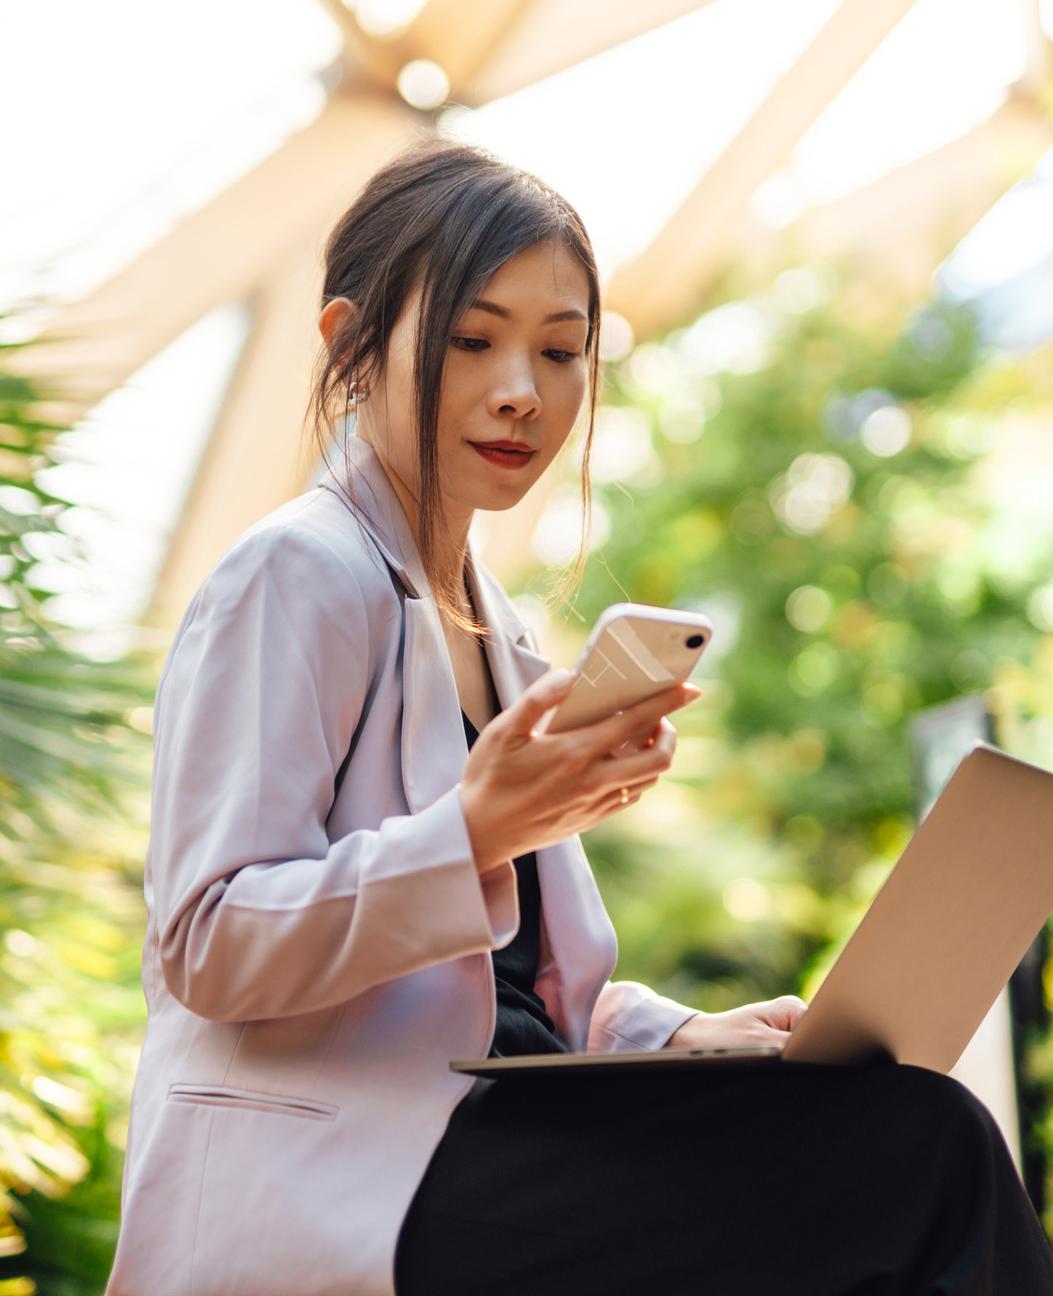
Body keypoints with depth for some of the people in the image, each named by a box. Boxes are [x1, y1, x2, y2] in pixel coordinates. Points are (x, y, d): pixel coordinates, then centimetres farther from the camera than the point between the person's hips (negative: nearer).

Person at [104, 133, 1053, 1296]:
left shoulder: (494, 626, 20)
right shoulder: (297, 575, -6)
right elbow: (207, 948, -14)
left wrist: (678, 1034, 3)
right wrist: (474, 836, -27)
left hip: (477, 1144, 8)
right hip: (320, 1192, -8)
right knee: (916, 1143, -23)